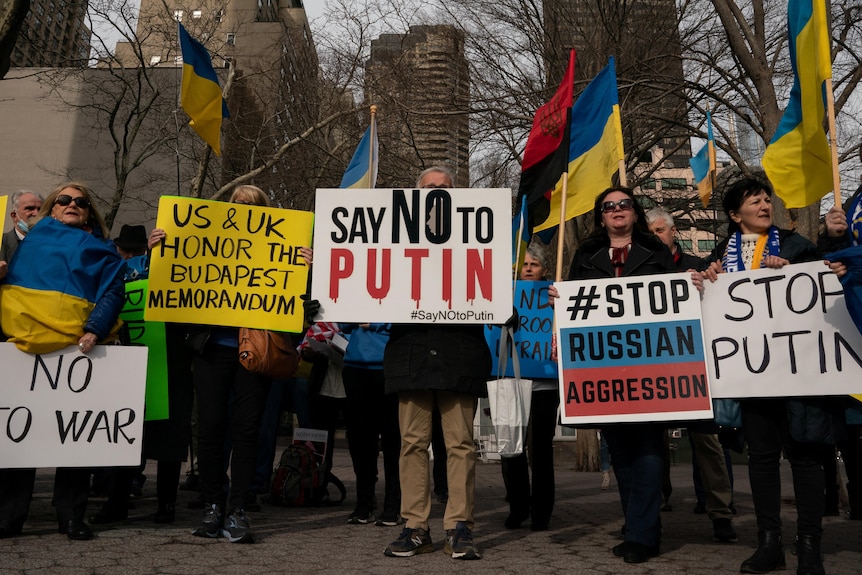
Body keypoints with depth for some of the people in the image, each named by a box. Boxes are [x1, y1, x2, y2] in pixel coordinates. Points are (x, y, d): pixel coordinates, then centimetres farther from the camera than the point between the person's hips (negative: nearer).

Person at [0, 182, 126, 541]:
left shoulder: (99, 249, 15)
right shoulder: (31, 239, 21)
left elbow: (112, 292, 1)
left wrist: (95, 330, -15)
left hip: (76, 348, -1)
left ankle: (71, 516, 10)